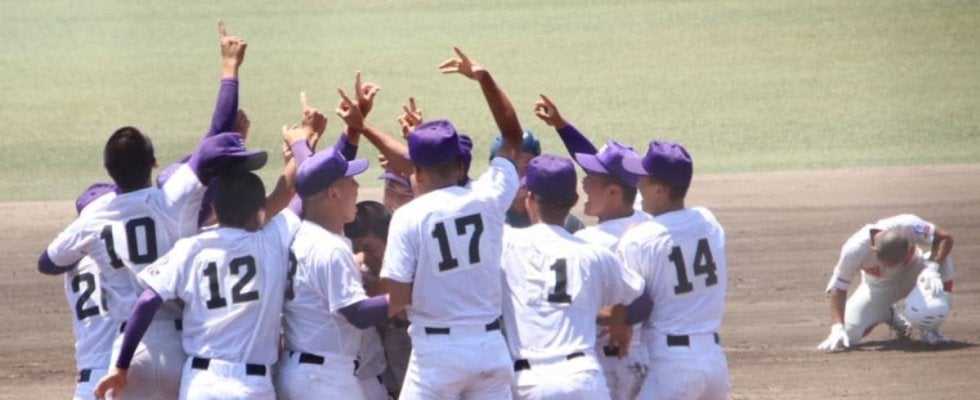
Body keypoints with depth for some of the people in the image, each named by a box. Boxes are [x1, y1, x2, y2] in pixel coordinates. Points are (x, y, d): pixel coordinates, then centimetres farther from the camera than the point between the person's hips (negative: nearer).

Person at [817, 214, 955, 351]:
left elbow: (945, 238, -27)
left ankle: (930, 329, -12)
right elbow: (838, 288, -27)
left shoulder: (907, 226, -38)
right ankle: (890, 314, 19)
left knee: (942, 261, -33)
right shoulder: (854, 251, -37)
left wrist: (933, 267, -43)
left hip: (912, 270, 0)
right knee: (849, 335, -15)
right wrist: (837, 328, -35)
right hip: (878, 285, 0)